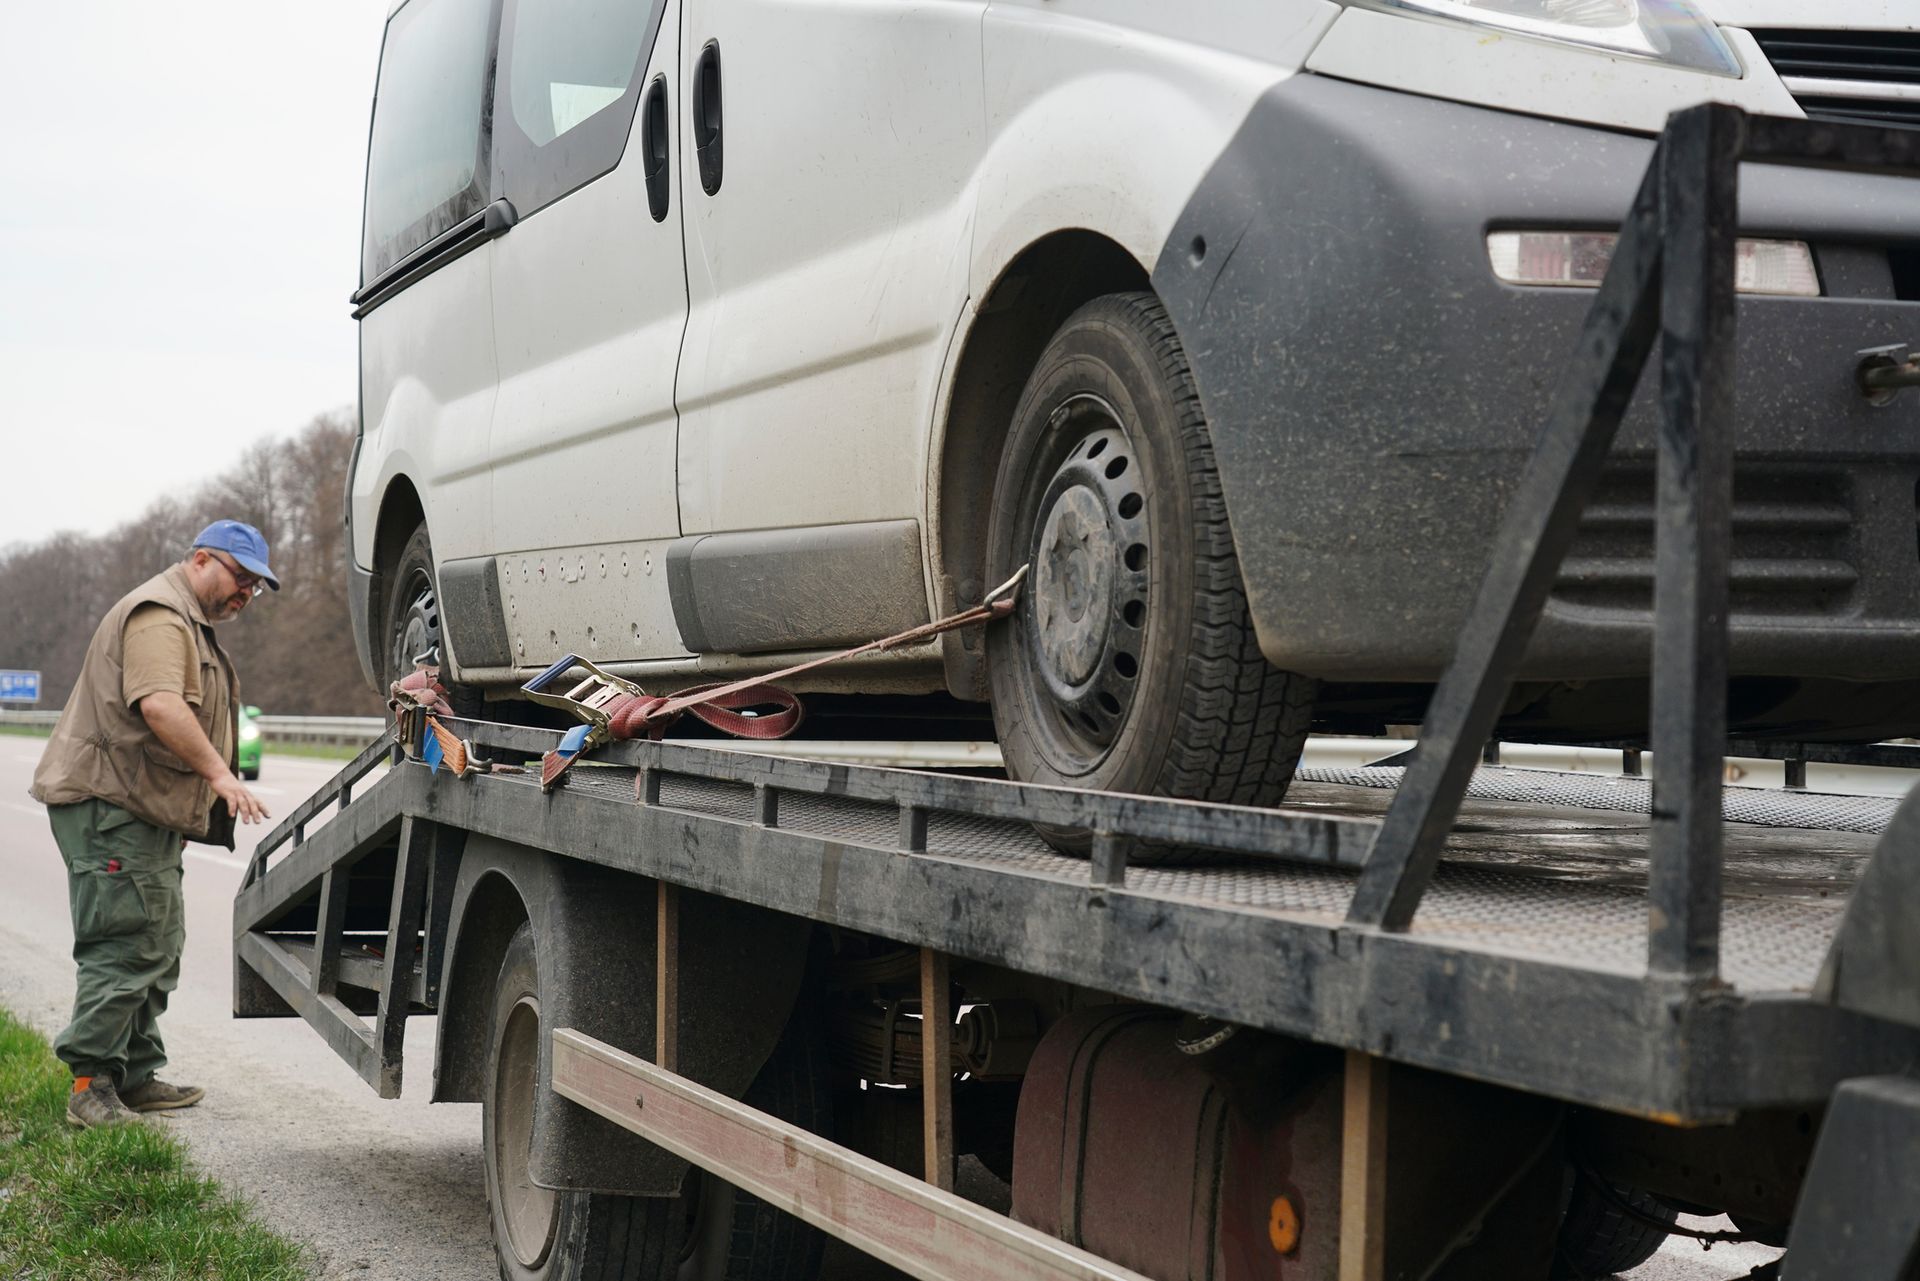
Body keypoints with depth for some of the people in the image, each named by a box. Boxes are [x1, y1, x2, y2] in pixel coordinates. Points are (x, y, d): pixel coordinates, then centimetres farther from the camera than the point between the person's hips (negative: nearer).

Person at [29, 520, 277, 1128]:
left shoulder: (191, 623, 24)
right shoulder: (159, 615, -13)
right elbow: (159, 705, -29)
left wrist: (196, 803, 29)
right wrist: (219, 774, -32)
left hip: (146, 813, 11)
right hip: (110, 807, -11)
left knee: (157, 949, 13)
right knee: (123, 947, -12)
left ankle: (137, 1077, 20)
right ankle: (91, 1085, -11)